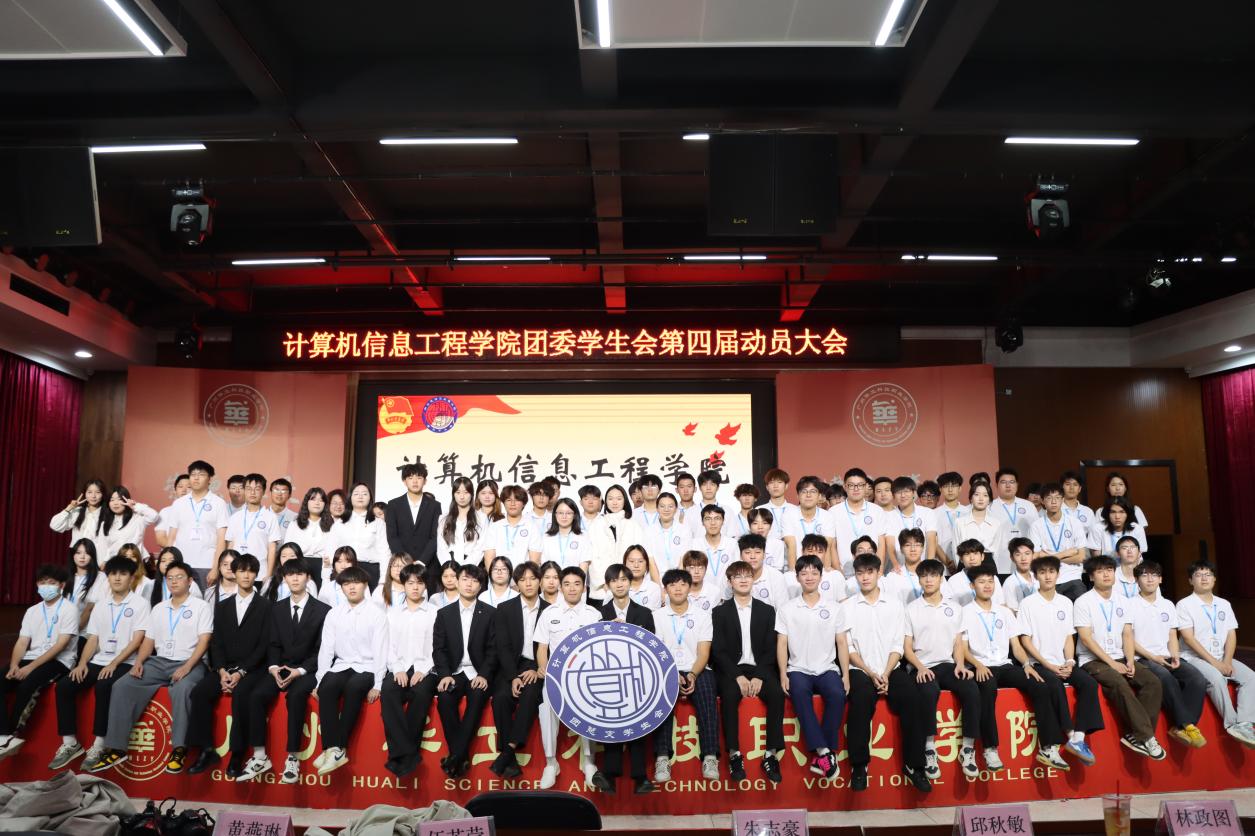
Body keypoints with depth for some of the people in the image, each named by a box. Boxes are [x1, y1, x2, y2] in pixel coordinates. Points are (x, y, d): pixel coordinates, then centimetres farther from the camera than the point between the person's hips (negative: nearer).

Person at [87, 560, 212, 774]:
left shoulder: (201, 607, 1)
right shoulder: (158, 609, 18)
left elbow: (203, 642, -8)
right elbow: (148, 640, 16)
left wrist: (187, 667, -21)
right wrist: (138, 662, -4)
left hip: (188, 664, -5)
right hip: (158, 662, 6)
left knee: (182, 689, -37)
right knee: (122, 686, -16)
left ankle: (179, 749, -29)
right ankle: (116, 748, -13)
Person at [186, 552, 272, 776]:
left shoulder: (265, 605, 1)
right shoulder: (222, 606, 15)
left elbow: (264, 644, -5)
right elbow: (216, 643, 8)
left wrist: (241, 672, -15)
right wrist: (222, 671, -9)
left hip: (252, 668, -4)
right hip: (225, 667, 4)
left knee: (240, 694, -33)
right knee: (199, 692, -22)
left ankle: (237, 753, -23)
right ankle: (207, 749, -11)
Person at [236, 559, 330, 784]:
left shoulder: (322, 610, -1)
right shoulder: (277, 608, 13)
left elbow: (322, 649, -4)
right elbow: (273, 644, 10)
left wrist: (300, 671, -17)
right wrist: (273, 667, -10)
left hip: (307, 670, -4)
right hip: (281, 667, 4)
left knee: (295, 696, -34)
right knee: (256, 695, -23)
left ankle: (293, 759, -27)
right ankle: (259, 758, -15)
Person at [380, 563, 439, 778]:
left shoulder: (434, 614, 9)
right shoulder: (393, 614, 17)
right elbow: (389, 647, 10)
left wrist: (422, 671, -13)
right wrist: (397, 670, -8)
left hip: (424, 670, -2)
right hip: (398, 669, 2)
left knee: (422, 693, -35)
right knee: (387, 692, -32)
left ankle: (400, 754, -24)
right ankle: (406, 752, -31)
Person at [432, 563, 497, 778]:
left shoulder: (489, 613, 5)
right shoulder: (444, 613, 9)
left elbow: (493, 648, 0)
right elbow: (438, 649, 3)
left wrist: (484, 675, -15)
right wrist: (445, 674, -13)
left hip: (478, 673, -1)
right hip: (454, 672, 1)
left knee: (478, 697, -32)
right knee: (444, 698, -30)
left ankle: (455, 756, -30)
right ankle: (461, 758, -25)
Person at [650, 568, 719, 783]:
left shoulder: (702, 616, 10)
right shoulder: (657, 616, 9)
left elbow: (703, 654, 3)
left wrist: (693, 675, -17)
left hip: (696, 670, 1)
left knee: (706, 698, -31)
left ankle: (710, 757, -33)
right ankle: (662, 758, -35)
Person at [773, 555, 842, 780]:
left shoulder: (835, 608, 10)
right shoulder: (786, 609, 7)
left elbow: (842, 643, 9)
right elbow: (781, 644, 4)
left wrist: (846, 674, -3)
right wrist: (783, 674, -9)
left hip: (827, 669, 1)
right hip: (798, 670, -1)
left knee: (837, 693, -31)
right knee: (799, 693, -34)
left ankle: (828, 750, -23)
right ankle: (823, 751, -33)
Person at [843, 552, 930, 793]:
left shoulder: (895, 606, 10)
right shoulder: (847, 607, 5)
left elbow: (897, 646, 5)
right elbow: (848, 647, 0)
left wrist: (886, 674, -10)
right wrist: (870, 673, -12)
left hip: (890, 669, 2)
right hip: (860, 670, -2)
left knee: (912, 698, -27)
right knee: (862, 698, -33)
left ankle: (913, 764, -13)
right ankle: (859, 765, -20)